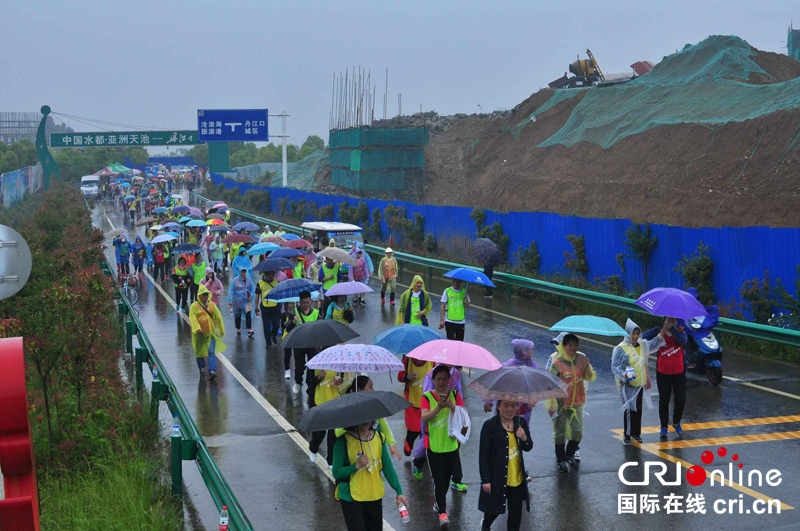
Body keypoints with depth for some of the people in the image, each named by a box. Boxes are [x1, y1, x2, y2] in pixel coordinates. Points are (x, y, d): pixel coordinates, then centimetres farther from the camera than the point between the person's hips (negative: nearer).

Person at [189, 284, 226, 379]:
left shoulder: (212, 304, 5)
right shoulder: (194, 306, -4)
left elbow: (218, 317, 10)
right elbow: (192, 318, -15)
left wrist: (221, 330, 12)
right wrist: (197, 328, -31)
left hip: (211, 333, 1)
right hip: (199, 334, -1)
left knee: (211, 351, -13)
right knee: (199, 353, 11)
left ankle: (212, 371, -20)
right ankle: (202, 369, 35)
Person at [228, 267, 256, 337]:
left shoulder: (248, 279, 2)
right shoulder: (235, 280, -8)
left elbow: (253, 288, 10)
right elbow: (231, 291, -8)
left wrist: (251, 296, -4)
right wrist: (230, 300, -15)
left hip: (247, 301, 1)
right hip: (237, 301, -1)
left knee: (248, 314, -10)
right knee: (237, 316, 9)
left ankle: (249, 330, -11)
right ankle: (238, 329, 25)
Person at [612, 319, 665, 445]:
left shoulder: (643, 345, 9)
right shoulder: (620, 349, -11)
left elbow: (654, 343, 24)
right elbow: (615, 367, -12)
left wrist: (663, 330, 10)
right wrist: (624, 374, -29)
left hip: (640, 383, 6)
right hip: (627, 384, -6)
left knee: (638, 409, 11)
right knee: (629, 409, -7)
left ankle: (635, 433, 22)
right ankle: (627, 435, 2)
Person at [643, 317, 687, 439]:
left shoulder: (680, 333, -3)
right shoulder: (659, 332, -5)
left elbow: (683, 342, -26)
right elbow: (644, 337, -23)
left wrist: (672, 329, -36)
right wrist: (659, 330, -37)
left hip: (678, 373, 1)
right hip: (662, 373, 0)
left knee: (681, 400, 1)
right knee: (664, 401, 7)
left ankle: (676, 423, 25)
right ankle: (664, 426, 21)